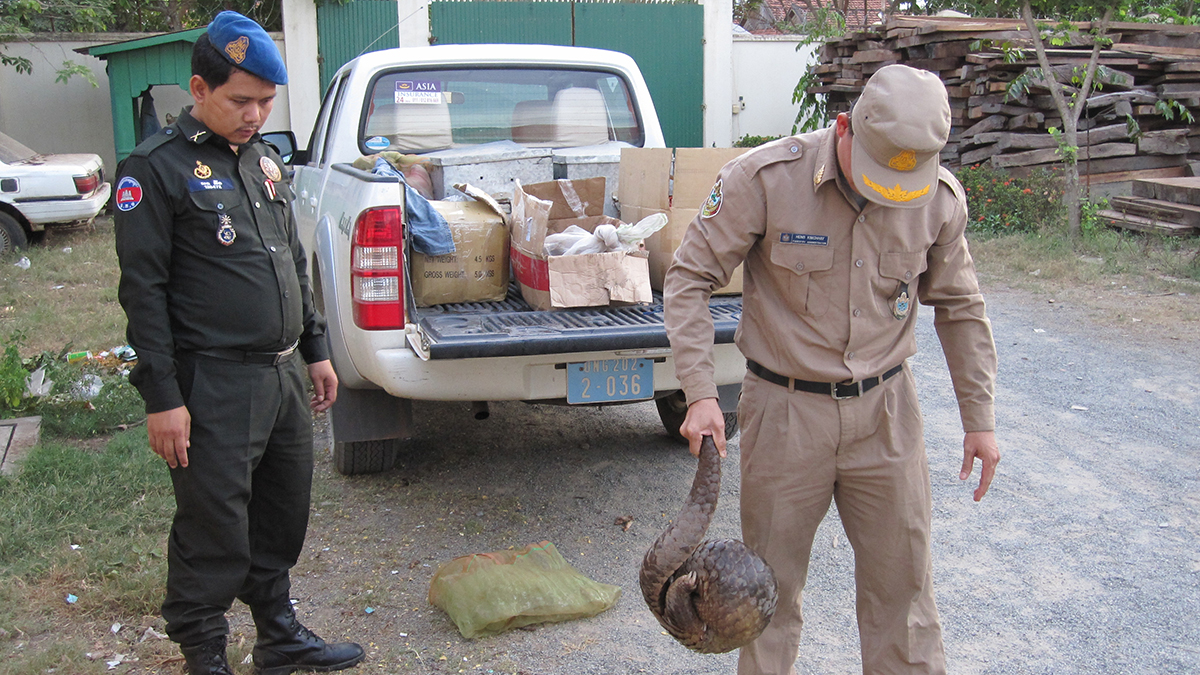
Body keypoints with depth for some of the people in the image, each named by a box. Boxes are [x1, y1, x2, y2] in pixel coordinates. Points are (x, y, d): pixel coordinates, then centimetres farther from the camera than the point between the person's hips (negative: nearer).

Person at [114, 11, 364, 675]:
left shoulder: (264, 158, 14)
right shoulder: (156, 167, -9)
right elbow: (143, 290, -12)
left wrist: (315, 349, 19)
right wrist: (162, 398, -15)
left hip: (284, 375, 8)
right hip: (214, 386, -7)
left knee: (283, 516, 16)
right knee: (214, 533, 0)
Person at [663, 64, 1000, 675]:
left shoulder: (942, 198, -4)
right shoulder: (763, 178, -16)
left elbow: (959, 307, 10)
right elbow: (689, 278, -10)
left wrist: (979, 418, 11)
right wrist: (700, 392, -18)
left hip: (885, 415, 3)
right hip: (784, 412, -2)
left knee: (902, 577, 12)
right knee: (770, 584, 10)